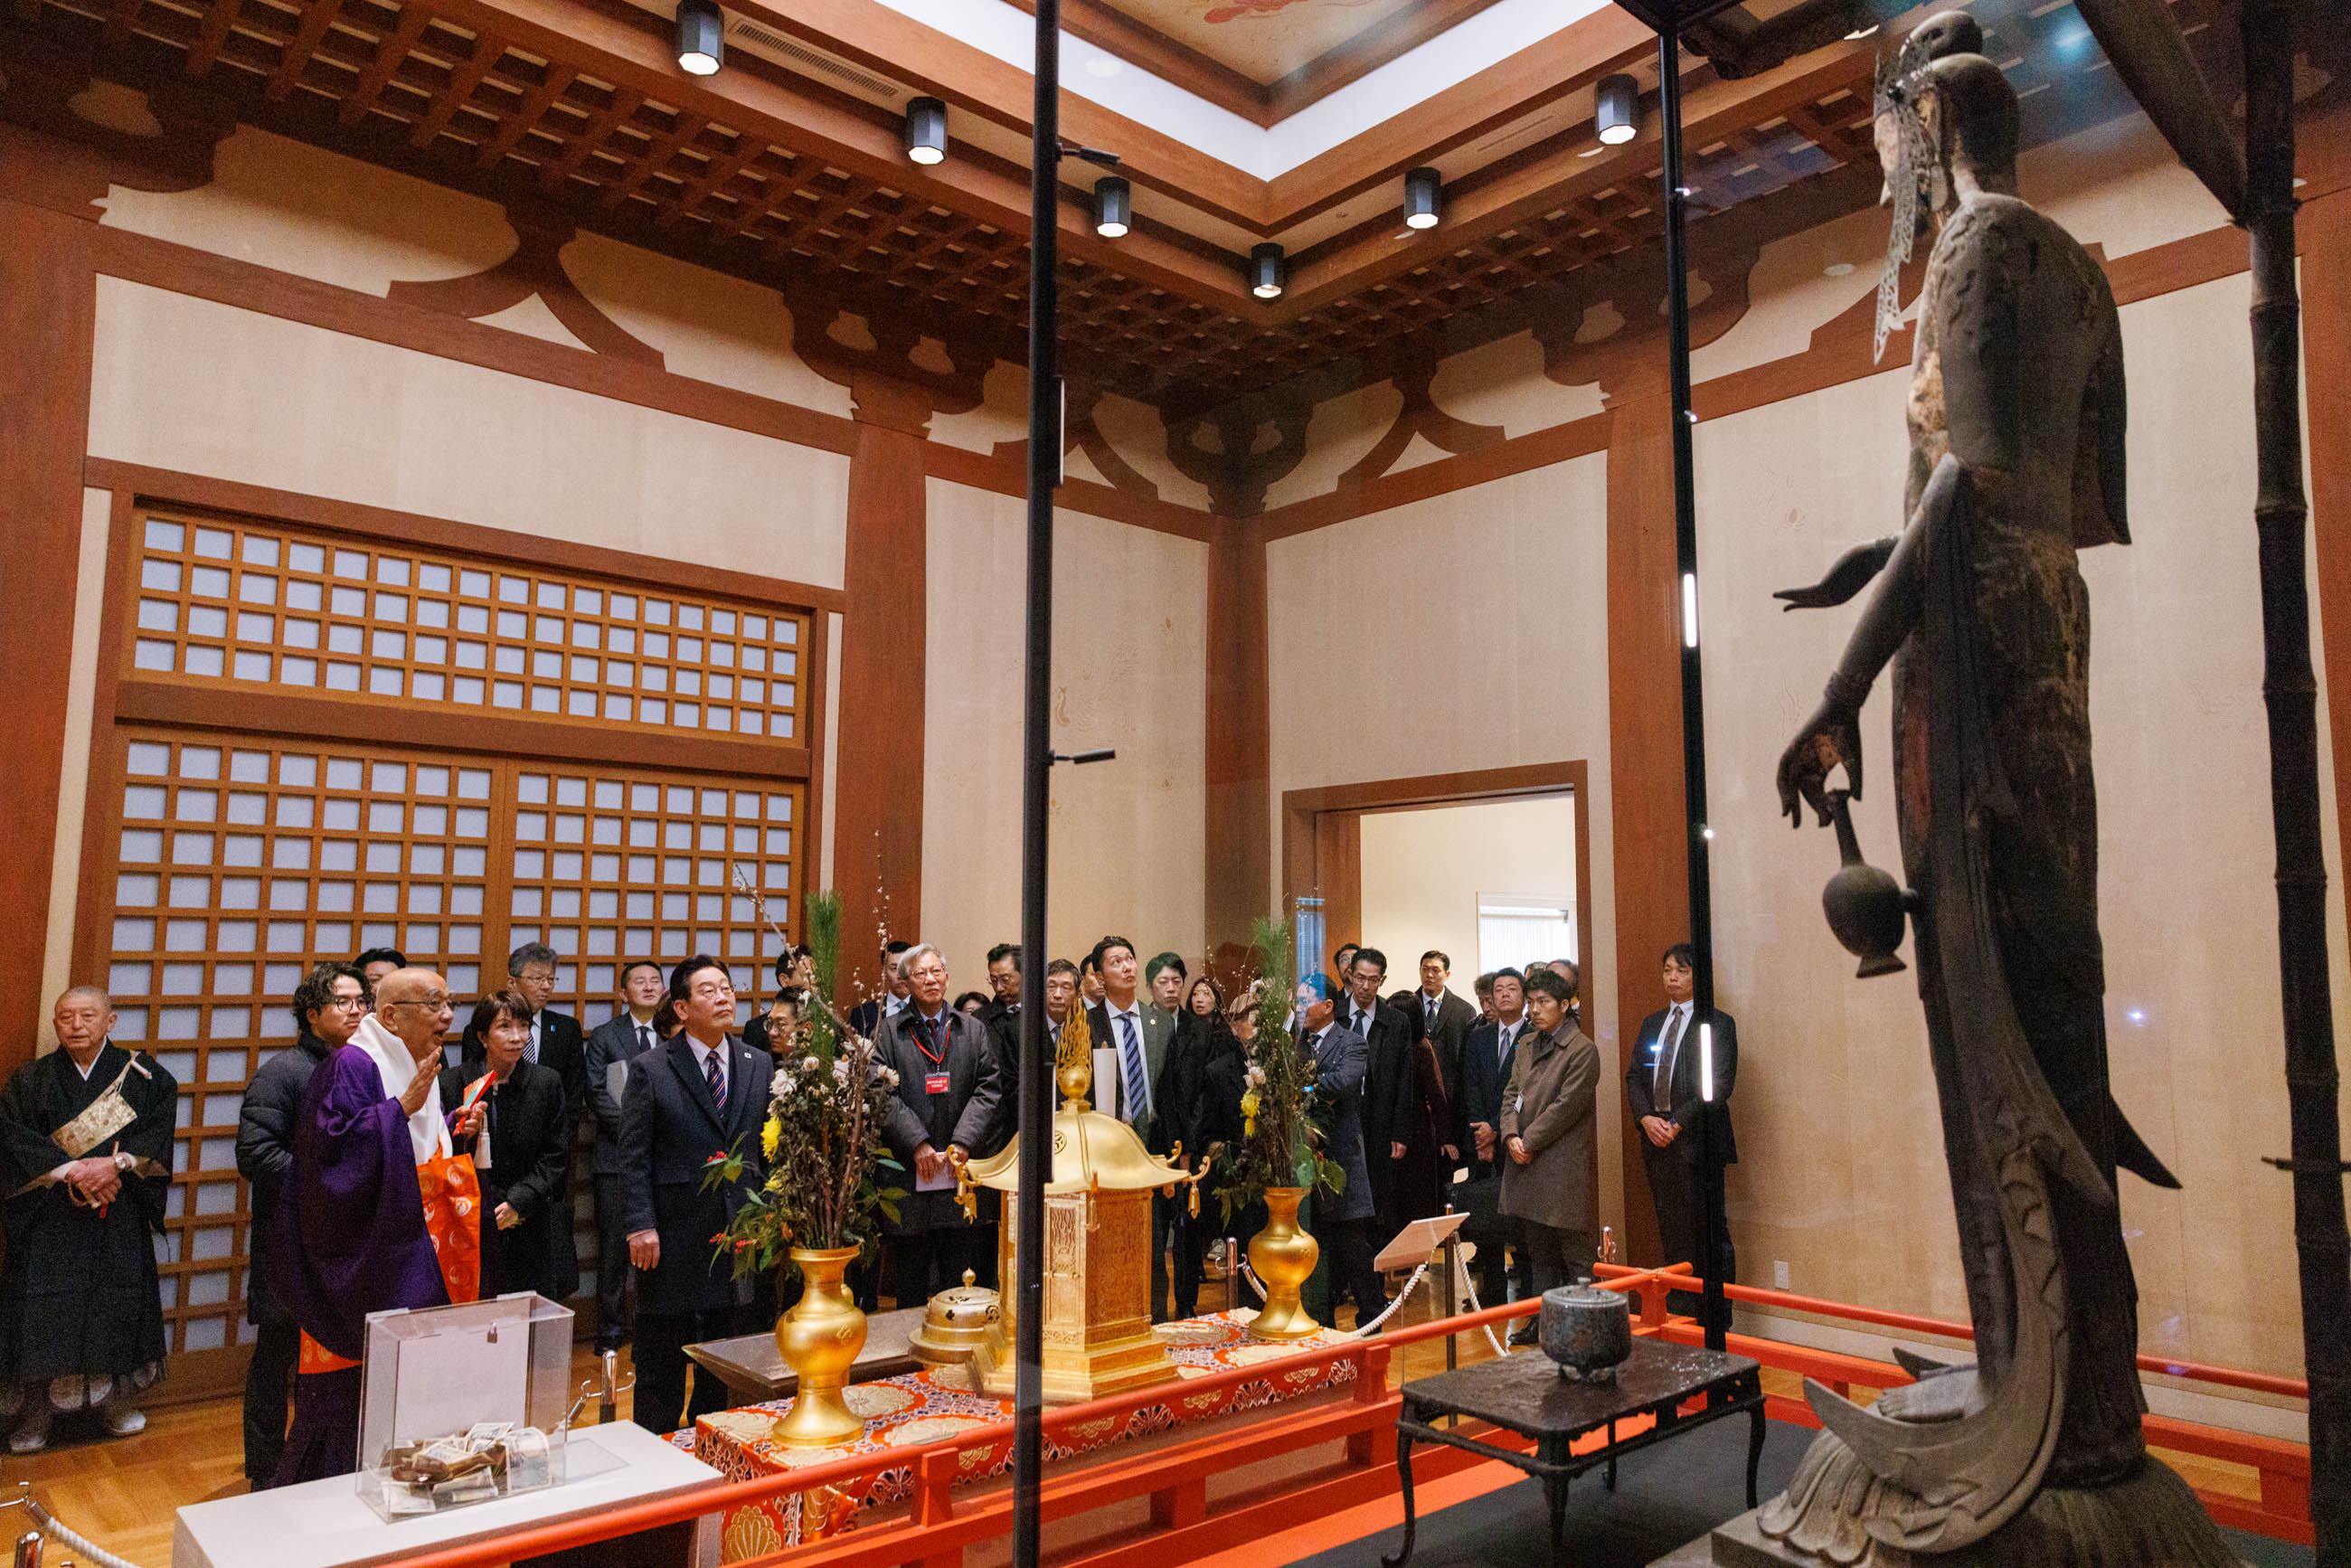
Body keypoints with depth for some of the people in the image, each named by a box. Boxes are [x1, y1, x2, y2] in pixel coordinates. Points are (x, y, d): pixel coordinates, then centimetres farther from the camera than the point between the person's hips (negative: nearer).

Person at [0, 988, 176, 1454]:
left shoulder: (142, 1075, 2)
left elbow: (158, 1131, -5)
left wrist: (116, 1163, -20)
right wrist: (71, 1170, -18)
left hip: (121, 1218, 0)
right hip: (50, 1218, 0)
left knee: (119, 1306, 4)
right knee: (45, 1313, 0)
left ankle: (120, 1401, 20)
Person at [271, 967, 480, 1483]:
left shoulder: (422, 1072, 13)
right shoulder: (350, 1066, -13)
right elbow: (333, 1142, -24)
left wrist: (454, 1128, 5)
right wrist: (403, 1106, -25)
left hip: (416, 1259, 8)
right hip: (363, 1261, -8)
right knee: (358, 1386, -3)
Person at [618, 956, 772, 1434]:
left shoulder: (759, 1065, 6)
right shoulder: (650, 1069, -4)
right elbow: (634, 1156, -6)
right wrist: (640, 1225, -13)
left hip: (741, 1231, 4)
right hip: (673, 1237, -3)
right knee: (661, 1359, 8)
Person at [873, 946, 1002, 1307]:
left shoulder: (973, 1030, 10)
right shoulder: (888, 1031, 2)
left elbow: (989, 1089, 4)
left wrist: (963, 1141, -8)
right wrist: (917, 1143, -13)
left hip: (962, 1168, 2)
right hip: (908, 1169, -2)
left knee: (960, 1276, 6)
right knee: (909, 1283, 6)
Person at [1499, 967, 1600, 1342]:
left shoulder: (1583, 1050, -9)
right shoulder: (1527, 1046, 14)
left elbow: (1566, 1106, -14)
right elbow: (1512, 1094, 11)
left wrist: (1528, 1142, -12)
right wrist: (1511, 1136, -5)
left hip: (1564, 1166, -7)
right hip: (1527, 1163, 7)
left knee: (1575, 1252, -1)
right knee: (1539, 1251, 16)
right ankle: (1542, 1321, 25)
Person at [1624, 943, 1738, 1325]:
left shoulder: (1718, 1024, -2)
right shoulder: (1651, 1024, 16)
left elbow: (1719, 1084, -10)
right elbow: (1634, 1077, 12)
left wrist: (1679, 1123, -15)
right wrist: (1646, 1118, -6)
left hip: (1698, 1140, -5)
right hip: (1658, 1140, 6)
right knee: (1672, 1234, 9)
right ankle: (1680, 1313, 16)